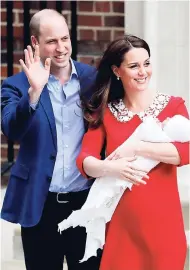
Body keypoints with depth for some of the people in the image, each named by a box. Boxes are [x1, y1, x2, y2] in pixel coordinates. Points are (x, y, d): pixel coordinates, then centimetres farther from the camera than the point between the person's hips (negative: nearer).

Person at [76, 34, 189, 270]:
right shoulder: (105, 112, 6)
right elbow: (84, 160, -4)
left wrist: (136, 147, -20)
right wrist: (109, 167, -24)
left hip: (162, 220, -1)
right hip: (121, 220, 2)